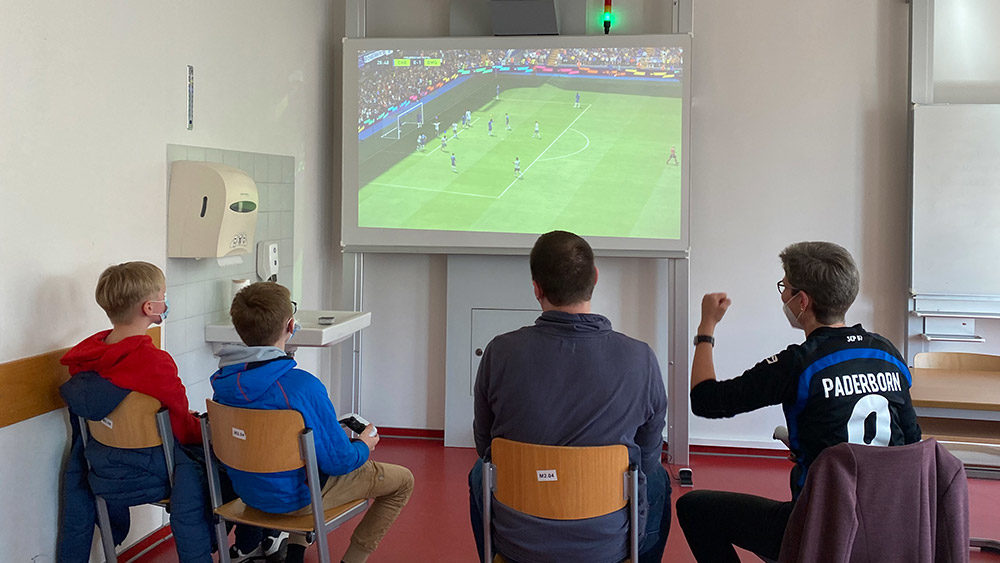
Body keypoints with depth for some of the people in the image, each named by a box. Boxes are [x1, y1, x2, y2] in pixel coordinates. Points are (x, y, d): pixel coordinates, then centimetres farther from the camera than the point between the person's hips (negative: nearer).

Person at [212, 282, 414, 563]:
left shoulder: (222, 381, -10)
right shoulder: (302, 386, -31)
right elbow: (337, 460, -22)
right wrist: (364, 446, 0)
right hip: (295, 498, -7)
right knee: (402, 479, 9)